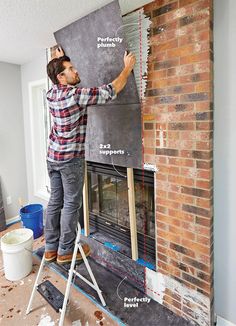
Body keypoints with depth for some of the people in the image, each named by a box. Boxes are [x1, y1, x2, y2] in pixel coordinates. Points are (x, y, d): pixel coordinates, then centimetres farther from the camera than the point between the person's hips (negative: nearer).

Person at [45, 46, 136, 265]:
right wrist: (127, 68, 0)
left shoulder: (52, 93, 6)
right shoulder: (76, 95, -17)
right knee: (71, 204, 4)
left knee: (55, 201, 14)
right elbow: (111, 91, -13)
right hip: (71, 159, -8)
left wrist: (59, 60, 39)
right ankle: (66, 251, 19)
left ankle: (51, 248, 28)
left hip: (53, 156, 8)